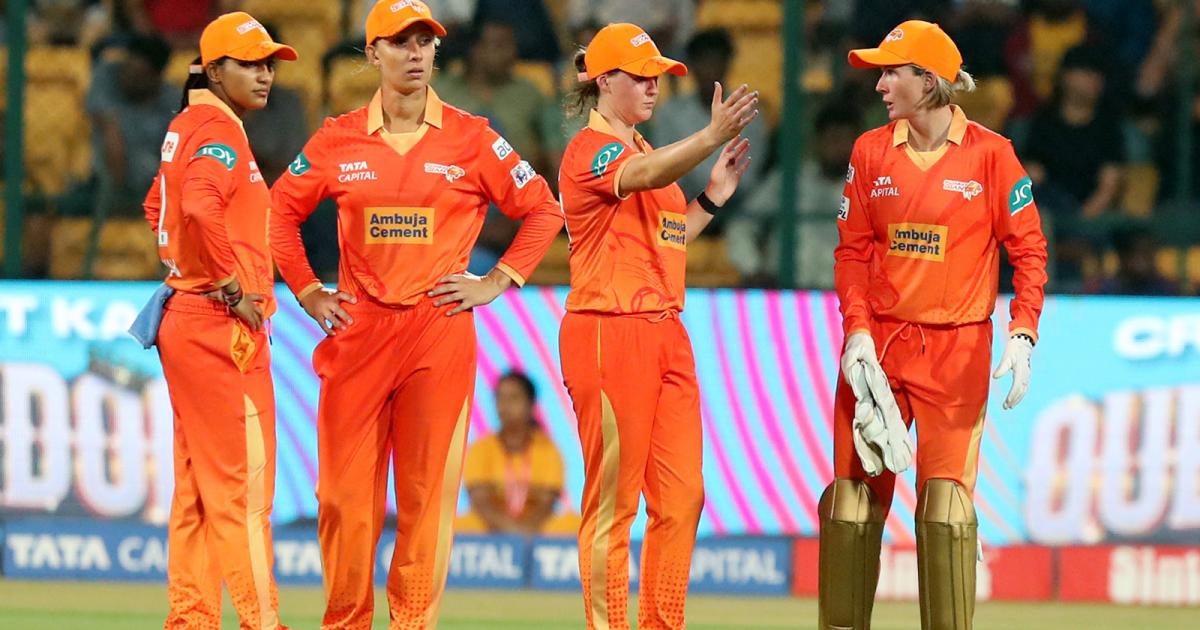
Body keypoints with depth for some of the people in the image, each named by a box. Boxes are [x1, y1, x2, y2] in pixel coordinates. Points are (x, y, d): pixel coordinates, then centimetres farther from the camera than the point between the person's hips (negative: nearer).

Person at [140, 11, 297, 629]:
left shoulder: (185, 126, 16)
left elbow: (160, 206, 33)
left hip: (184, 319, 10)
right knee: (242, 485, -10)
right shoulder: (219, 129, -14)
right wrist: (231, 282, -21)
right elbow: (200, 208, -32)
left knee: (196, 484, 12)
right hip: (223, 326, -10)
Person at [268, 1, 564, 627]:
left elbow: (543, 210, 9)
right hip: (358, 327, 1)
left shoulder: (471, 139, 4)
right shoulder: (338, 139, 7)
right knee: (344, 488, 0)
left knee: (429, 487, -3)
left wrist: (495, 283, 2)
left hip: (440, 330, -1)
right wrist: (307, 293, 9)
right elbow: (281, 210, 17)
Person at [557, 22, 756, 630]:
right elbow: (645, 177, -31)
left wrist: (713, 195, 15)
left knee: (681, 495, 5)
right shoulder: (589, 149, -8)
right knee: (613, 499, -4)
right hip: (608, 331, -9)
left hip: (665, 330, 9)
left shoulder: (642, 150, 20)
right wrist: (712, 136, -45)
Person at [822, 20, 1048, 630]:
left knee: (947, 501, -8)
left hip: (957, 349, -3)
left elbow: (1028, 249, -2)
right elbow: (852, 250, 7)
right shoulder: (870, 151, 5)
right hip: (878, 344, 3)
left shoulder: (989, 154, -4)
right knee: (853, 493, 1)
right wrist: (857, 329, -6)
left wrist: (1023, 334, -14)